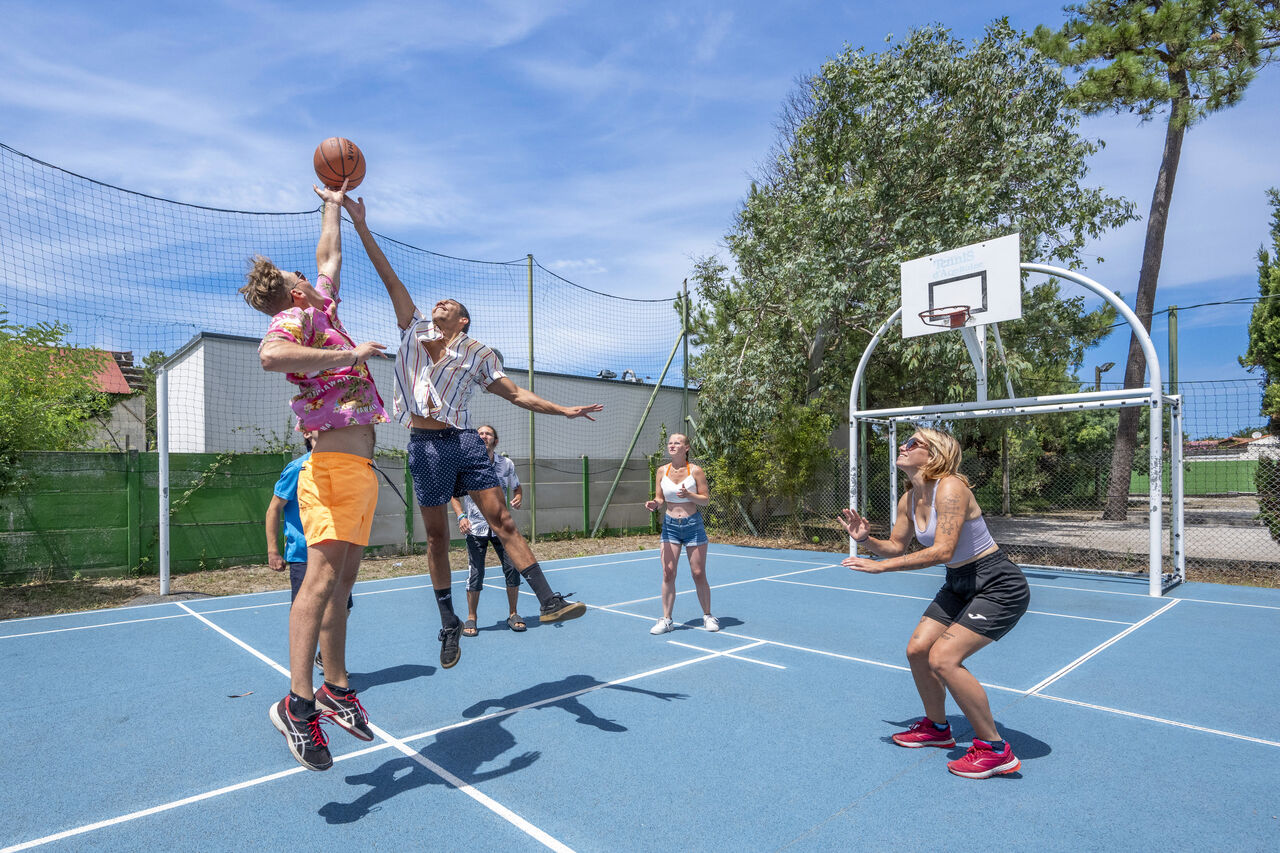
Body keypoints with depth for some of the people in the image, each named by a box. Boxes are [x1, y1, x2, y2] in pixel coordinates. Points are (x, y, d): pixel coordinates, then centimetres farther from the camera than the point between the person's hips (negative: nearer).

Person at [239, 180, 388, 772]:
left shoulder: (320, 312, 22)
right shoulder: (294, 320, -3)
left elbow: (329, 256, 38)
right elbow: (271, 355, -27)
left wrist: (333, 205, 47)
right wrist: (348, 355, -23)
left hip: (359, 468, 9)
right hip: (334, 464, -9)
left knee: (341, 581, 9)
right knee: (322, 575, -13)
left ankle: (335, 690, 16)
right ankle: (298, 702, -10)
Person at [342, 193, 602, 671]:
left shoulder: (477, 353, 9)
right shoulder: (414, 330, 12)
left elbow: (515, 394, 9)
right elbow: (389, 277, 9)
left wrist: (563, 410, 0)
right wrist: (360, 224, 7)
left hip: (463, 441, -1)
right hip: (425, 446, 1)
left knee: (502, 520, -7)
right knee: (436, 536, 5)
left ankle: (549, 601, -6)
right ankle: (449, 623, 17)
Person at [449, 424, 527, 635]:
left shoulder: (507, 464, 1)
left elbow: (517, 488, 14)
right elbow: (454, 494, 5)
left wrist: (517, 499, -8)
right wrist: (461, 516, -10)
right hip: (475, 528, -2)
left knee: (513, 568, -3)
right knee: (475, 574, -3)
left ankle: (513, 614, 15)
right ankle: (471, 619, 16)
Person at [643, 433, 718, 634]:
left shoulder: (696, 470, -7)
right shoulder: (662, 471, 2)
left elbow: (706, 499, -5)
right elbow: (660, 499, 7)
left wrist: (689, 495, -23)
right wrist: (654, 505, -15)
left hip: (693, 525, -2)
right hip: (670, 526, 2)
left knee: (699, 574, 4)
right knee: (668, 574, -2)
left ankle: (707, 616, 22)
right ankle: (666, 619, 8)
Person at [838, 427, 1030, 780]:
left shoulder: (950, 488, -25)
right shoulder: (909, 501, 1)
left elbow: (942, 551, -33)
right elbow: (896, 547, 11)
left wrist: (879, 566, -31)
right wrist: (866, 540, -9)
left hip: (999, 587, -9)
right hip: (959, 585, 9)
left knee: (943, 658, -18)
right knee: (917, 650, 6)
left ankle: (995, 750, 1)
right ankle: (937, 727, 31)